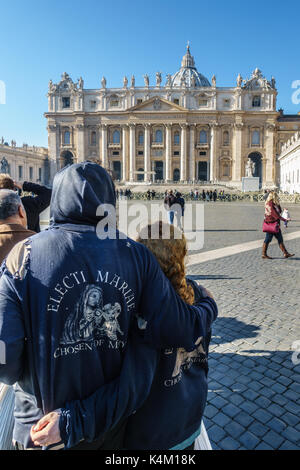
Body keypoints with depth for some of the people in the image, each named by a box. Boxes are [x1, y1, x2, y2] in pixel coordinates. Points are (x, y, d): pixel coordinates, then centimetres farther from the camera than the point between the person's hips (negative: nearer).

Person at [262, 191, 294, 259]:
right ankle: (264, 255, 5)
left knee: (280, 239, 11)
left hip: (275, 224, 9)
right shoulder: (269, 204, -15)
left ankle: (285, 253, 16)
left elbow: (280, 211, 15)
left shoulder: (274, 204, 13)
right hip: (271, 224, -9)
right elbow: (274, 214, -21)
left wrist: (278, 204, 2)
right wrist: (284, 219, -19)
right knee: (268, 239, -3)